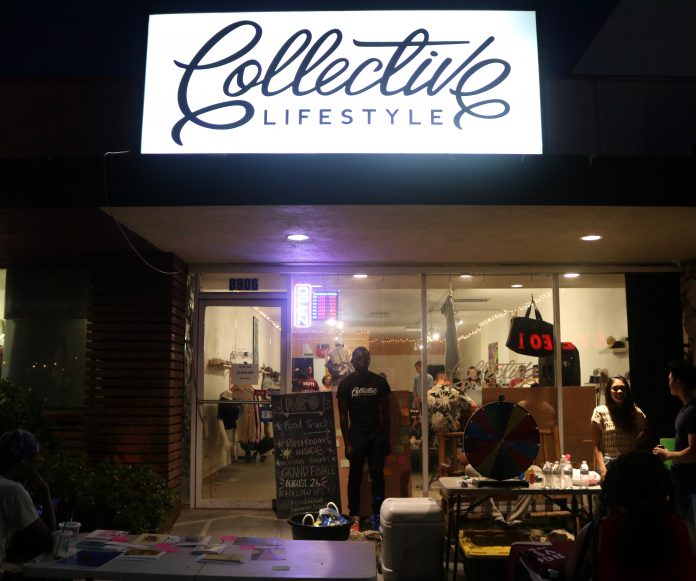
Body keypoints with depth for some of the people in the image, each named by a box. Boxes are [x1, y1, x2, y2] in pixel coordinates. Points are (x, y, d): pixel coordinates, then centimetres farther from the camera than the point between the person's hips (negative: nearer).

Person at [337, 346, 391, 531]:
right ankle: (355, 517, 11)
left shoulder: (379, 382, 2)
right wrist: (347, 443, -7)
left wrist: (387, 439, 1)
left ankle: (377, 516, 7)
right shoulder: (346, 383, -2)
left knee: (377, 476, 1)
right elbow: (343, 415, -2)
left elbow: (385, 412, 6)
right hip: (356, 435, -1)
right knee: (355, 476, 5)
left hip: (377, 435, 1)